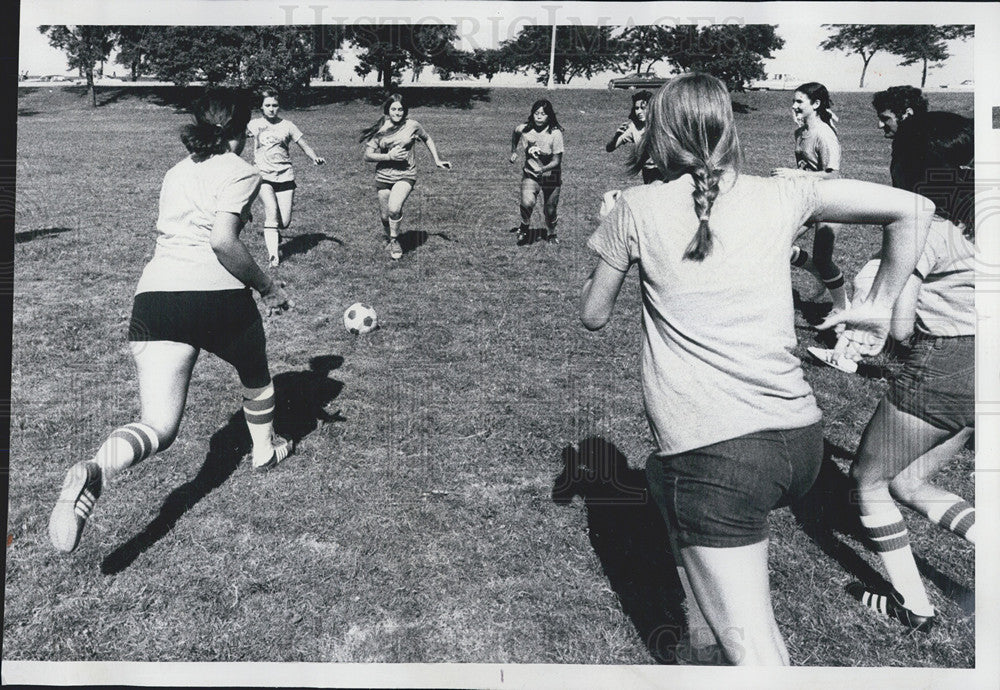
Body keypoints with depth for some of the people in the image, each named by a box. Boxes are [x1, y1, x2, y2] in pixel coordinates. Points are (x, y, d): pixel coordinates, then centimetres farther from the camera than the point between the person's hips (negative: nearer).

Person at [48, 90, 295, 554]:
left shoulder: (176, 173, 23)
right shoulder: (239, 172, 2)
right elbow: (223, 241, -13)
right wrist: (267, 286, -2)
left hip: (155, 292, 5)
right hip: (218, 294, -4)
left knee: (158, 427, -3)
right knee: (255, 376, 28)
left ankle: (91, 474, -32)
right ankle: (265, 450, 49)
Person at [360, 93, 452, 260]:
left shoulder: (412, 126, -2)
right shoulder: (380, 129, -2)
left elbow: (427, 139, 18)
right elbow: (368, 155, -3)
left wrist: (437, 160, 15)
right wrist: (389, 156, -16)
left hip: (406, 175, -2)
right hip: (383, 176, 2)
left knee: (394, 209, -25)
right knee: (385, 217, 8)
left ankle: (394, 240, 0)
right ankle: (387, 239, 40)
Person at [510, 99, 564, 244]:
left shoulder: (555, 133, -18)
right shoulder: (524, 129, -10)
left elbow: (556, 161, -19)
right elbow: (515, 133, 17)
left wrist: (543, 169, -35)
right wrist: (513, 152, 15)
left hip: (551, 176, -1)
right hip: (530, 174, 1)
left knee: (550, 210, 7)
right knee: (527, 203, -24)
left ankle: (551, 233, 40)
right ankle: (524, 227, 6)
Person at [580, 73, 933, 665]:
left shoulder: (639, 207, -1)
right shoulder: (781, 196, 7)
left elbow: (593, 317, 8)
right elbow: (911, 209, 8)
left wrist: (617, 248, 24)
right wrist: (878, 306, 16)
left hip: (714, 453, -6)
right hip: (801, 439, 6)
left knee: (753, 649, 2)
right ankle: (700, 625, 46)